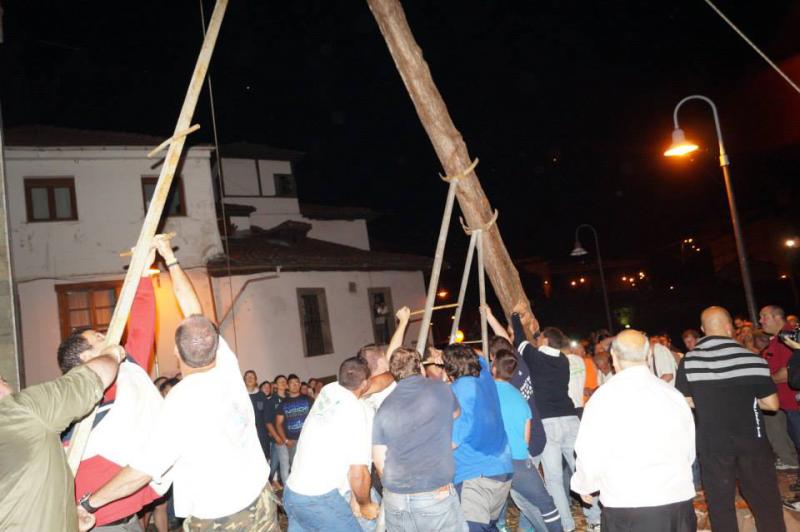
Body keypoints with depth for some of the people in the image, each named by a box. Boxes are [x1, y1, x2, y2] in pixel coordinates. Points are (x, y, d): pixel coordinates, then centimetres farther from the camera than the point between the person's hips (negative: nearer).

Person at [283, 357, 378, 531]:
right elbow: (358, 474, -14)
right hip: (319, 499, -7)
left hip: (291, 492, 8)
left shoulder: (329, 390, 4)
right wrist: (365, 504, 1)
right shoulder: (356, 411, -14)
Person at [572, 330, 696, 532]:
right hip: (680, 502, 4)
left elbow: (590, 456, -11)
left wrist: (584, 486, 10)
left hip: (627, 510, -4)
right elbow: (689, 452, 9)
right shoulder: (673, 393, 1)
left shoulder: (605, 396, -12)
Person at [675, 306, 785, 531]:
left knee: (720, 502, 12)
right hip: (750, 438, 0)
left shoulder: (689, 361, -9)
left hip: (712, 441, 1)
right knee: (765, 498, 15)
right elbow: (772, 404, -6)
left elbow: (686, 403, -4)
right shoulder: (751, 358, -11)